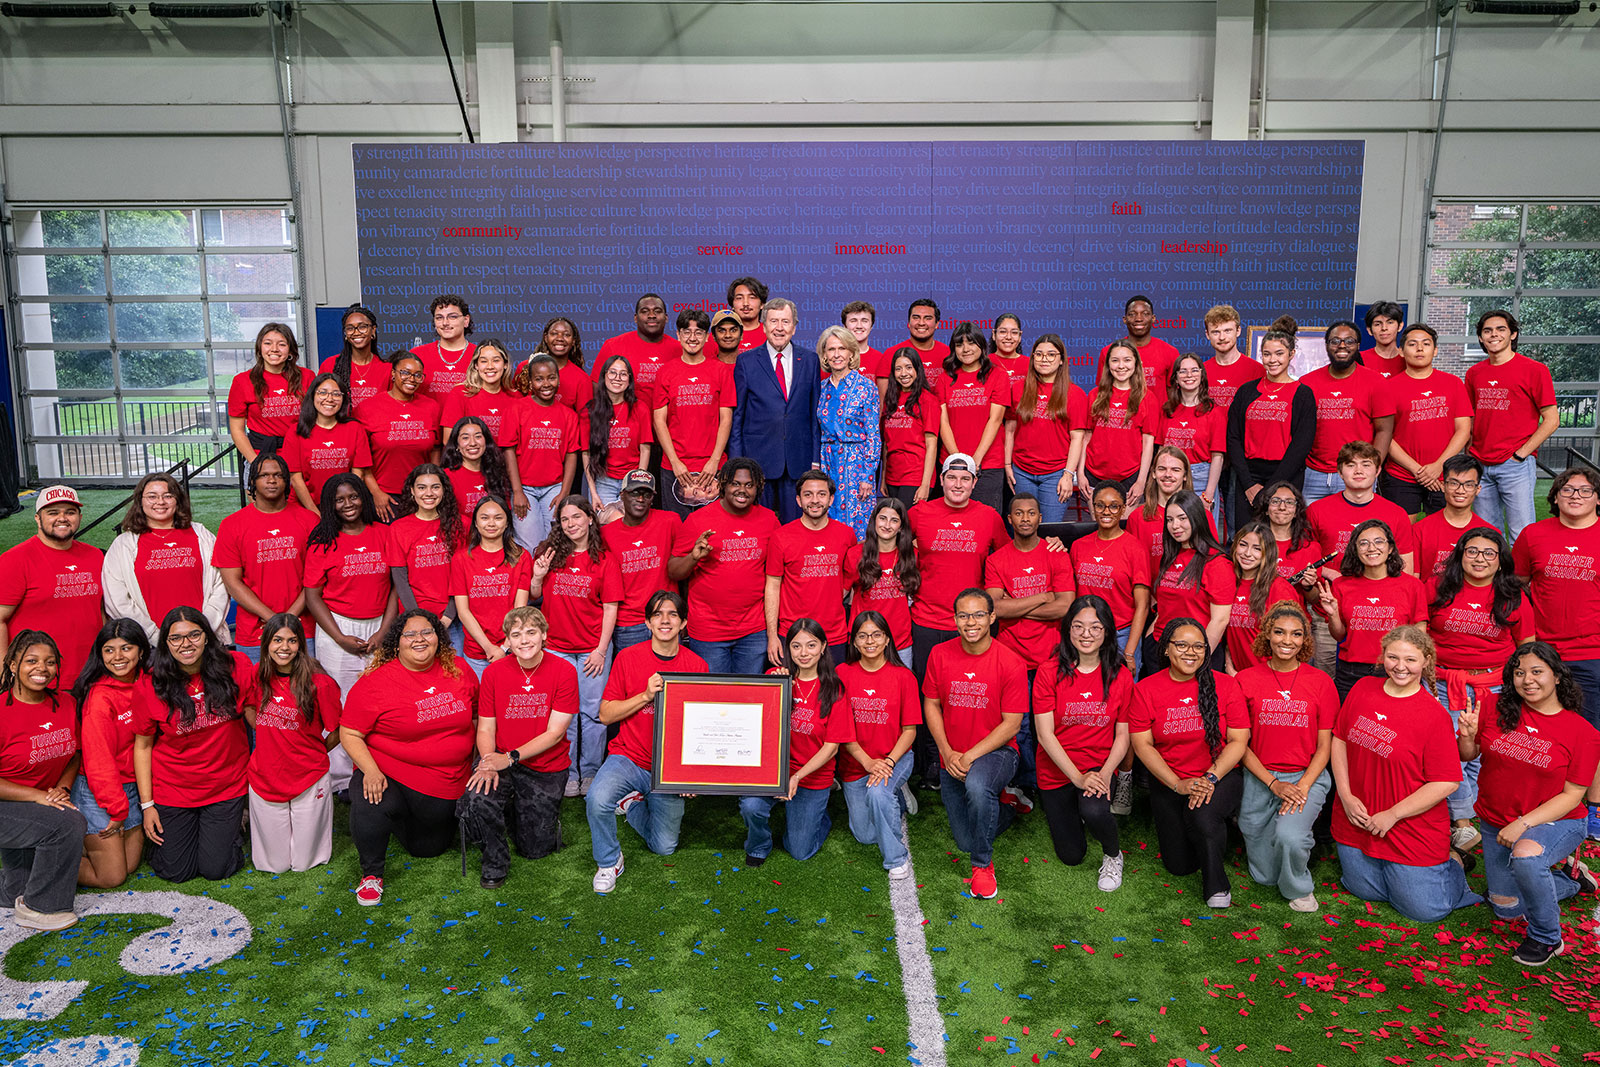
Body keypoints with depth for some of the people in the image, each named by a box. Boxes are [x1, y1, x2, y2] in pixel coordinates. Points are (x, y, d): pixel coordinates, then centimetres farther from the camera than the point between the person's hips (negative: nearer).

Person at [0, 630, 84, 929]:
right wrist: (39, 795, -22)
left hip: (48, 802, 6)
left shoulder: (65, 703, 1)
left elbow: (74, 755, 12)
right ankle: (36, 909, -8)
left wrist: (62, 789, -6)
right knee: (68, 823, -28)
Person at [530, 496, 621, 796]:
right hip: (556, 647, 1)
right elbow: (535, 597, 13)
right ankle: (568, 774, 17)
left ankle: (591, 773, 16)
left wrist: (601, 649, -7)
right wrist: (537, 577, -8)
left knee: (593, 713, 3)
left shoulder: (605, 558, -1)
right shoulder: (549, 554, 3)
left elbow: (610, 608, -2)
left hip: (593, 649, -1)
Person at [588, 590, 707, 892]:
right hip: (629, 758, -1)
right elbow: (605, 714, -6)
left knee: (664, 847, 3)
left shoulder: (697, 666, -3)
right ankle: (609, 862, -2)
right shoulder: (628, 658, -5)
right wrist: (646, 696, -20)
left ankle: (632, 803, 32)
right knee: (597, 800, -31)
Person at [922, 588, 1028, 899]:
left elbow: (1011, 723, -13)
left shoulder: (1011, 663, -15)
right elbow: (931, 705, 4)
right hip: (952, 758, 4)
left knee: (977, 784, -39)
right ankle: (1004, 807, 41)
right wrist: (947, 753, -9)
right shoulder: (940, 654, -4)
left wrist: (971, 757, -20)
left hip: (995, 751, -4)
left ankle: (983, 865, -14)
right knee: (966, 842, 7)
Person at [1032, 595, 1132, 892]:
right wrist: (1077, 777, -20)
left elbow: (1123, 735, -2)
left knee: (1094, 810, -34)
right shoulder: (1049, 672, -12)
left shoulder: (1120, 676, -6)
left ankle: (1113, 855, 1)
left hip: (1100, 768, 0)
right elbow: (1044, 734, -12)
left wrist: (1105, 774, -19)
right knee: (1072, 855, 5)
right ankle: (1072, 812, 39)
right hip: (1056, 772, 0)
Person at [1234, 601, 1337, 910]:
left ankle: (1299, 888, 2)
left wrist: (1302, 786, -14)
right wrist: (1273, 783, -12)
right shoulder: (1246, 680, -3)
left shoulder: (1321, 682, -2)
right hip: (1259, 777, 1)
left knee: (1289, 836, -30)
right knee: (1263, 875, 4)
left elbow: (1324, 746, 1)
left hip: (1307, 776, -1)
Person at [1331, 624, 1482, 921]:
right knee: (1364, 891, 17)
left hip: (1412, 830, -4)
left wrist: (1392, 814, -17)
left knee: (1423, 910, 5)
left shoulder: (1434, 715, -17)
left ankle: (1452, 863, 30)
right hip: (1357, 820, 5)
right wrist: (1346, 795, -5)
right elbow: (1339, 739, 4)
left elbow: (1447, 782, -18)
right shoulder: (1363, 689, -2)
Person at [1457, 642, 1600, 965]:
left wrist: (1524, 824, -23)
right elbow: (1468, 755, 3)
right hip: (1497, 823, 4)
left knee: (1525, 855, -38)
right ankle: (1571, 880, 41)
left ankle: (1547, 938, -14)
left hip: (1556, 821, -4)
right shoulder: (1497, 709, -8)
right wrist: (1467, 736, -20)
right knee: (1506, 908, 13)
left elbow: (1572, 795, -13)